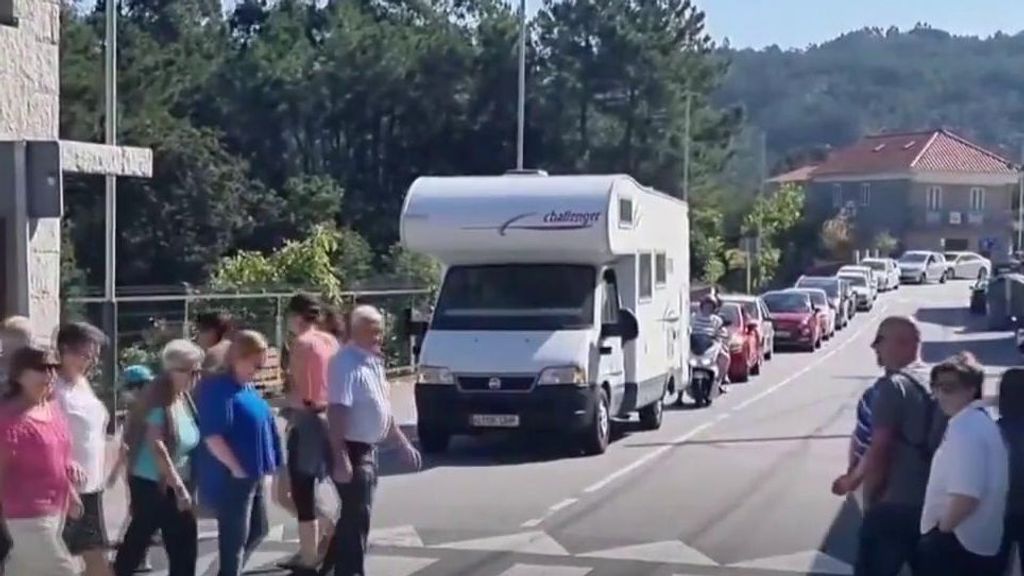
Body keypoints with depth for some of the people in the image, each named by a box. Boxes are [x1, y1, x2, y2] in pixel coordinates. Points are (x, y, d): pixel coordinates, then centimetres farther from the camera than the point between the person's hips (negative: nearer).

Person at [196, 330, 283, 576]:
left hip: (253, 476, 10)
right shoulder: (218, 388, -18)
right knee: (234, 539, 0)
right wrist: (237, 469, -19)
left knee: (258, 530, 19)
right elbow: (212, 436, -24)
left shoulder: (247, 387, 12)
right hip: (231, 478, -10)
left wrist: (261, 466, 15)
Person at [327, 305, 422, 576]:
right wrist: (340, 458, -33)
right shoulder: (347, 363, -20)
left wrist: (403, 442, 21)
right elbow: (337, 411, -27)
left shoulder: (372, 360, 10)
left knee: (354, 515, 18)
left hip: (368, 449, 10)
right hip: (353, 451, -10)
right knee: (357, 517, -7)